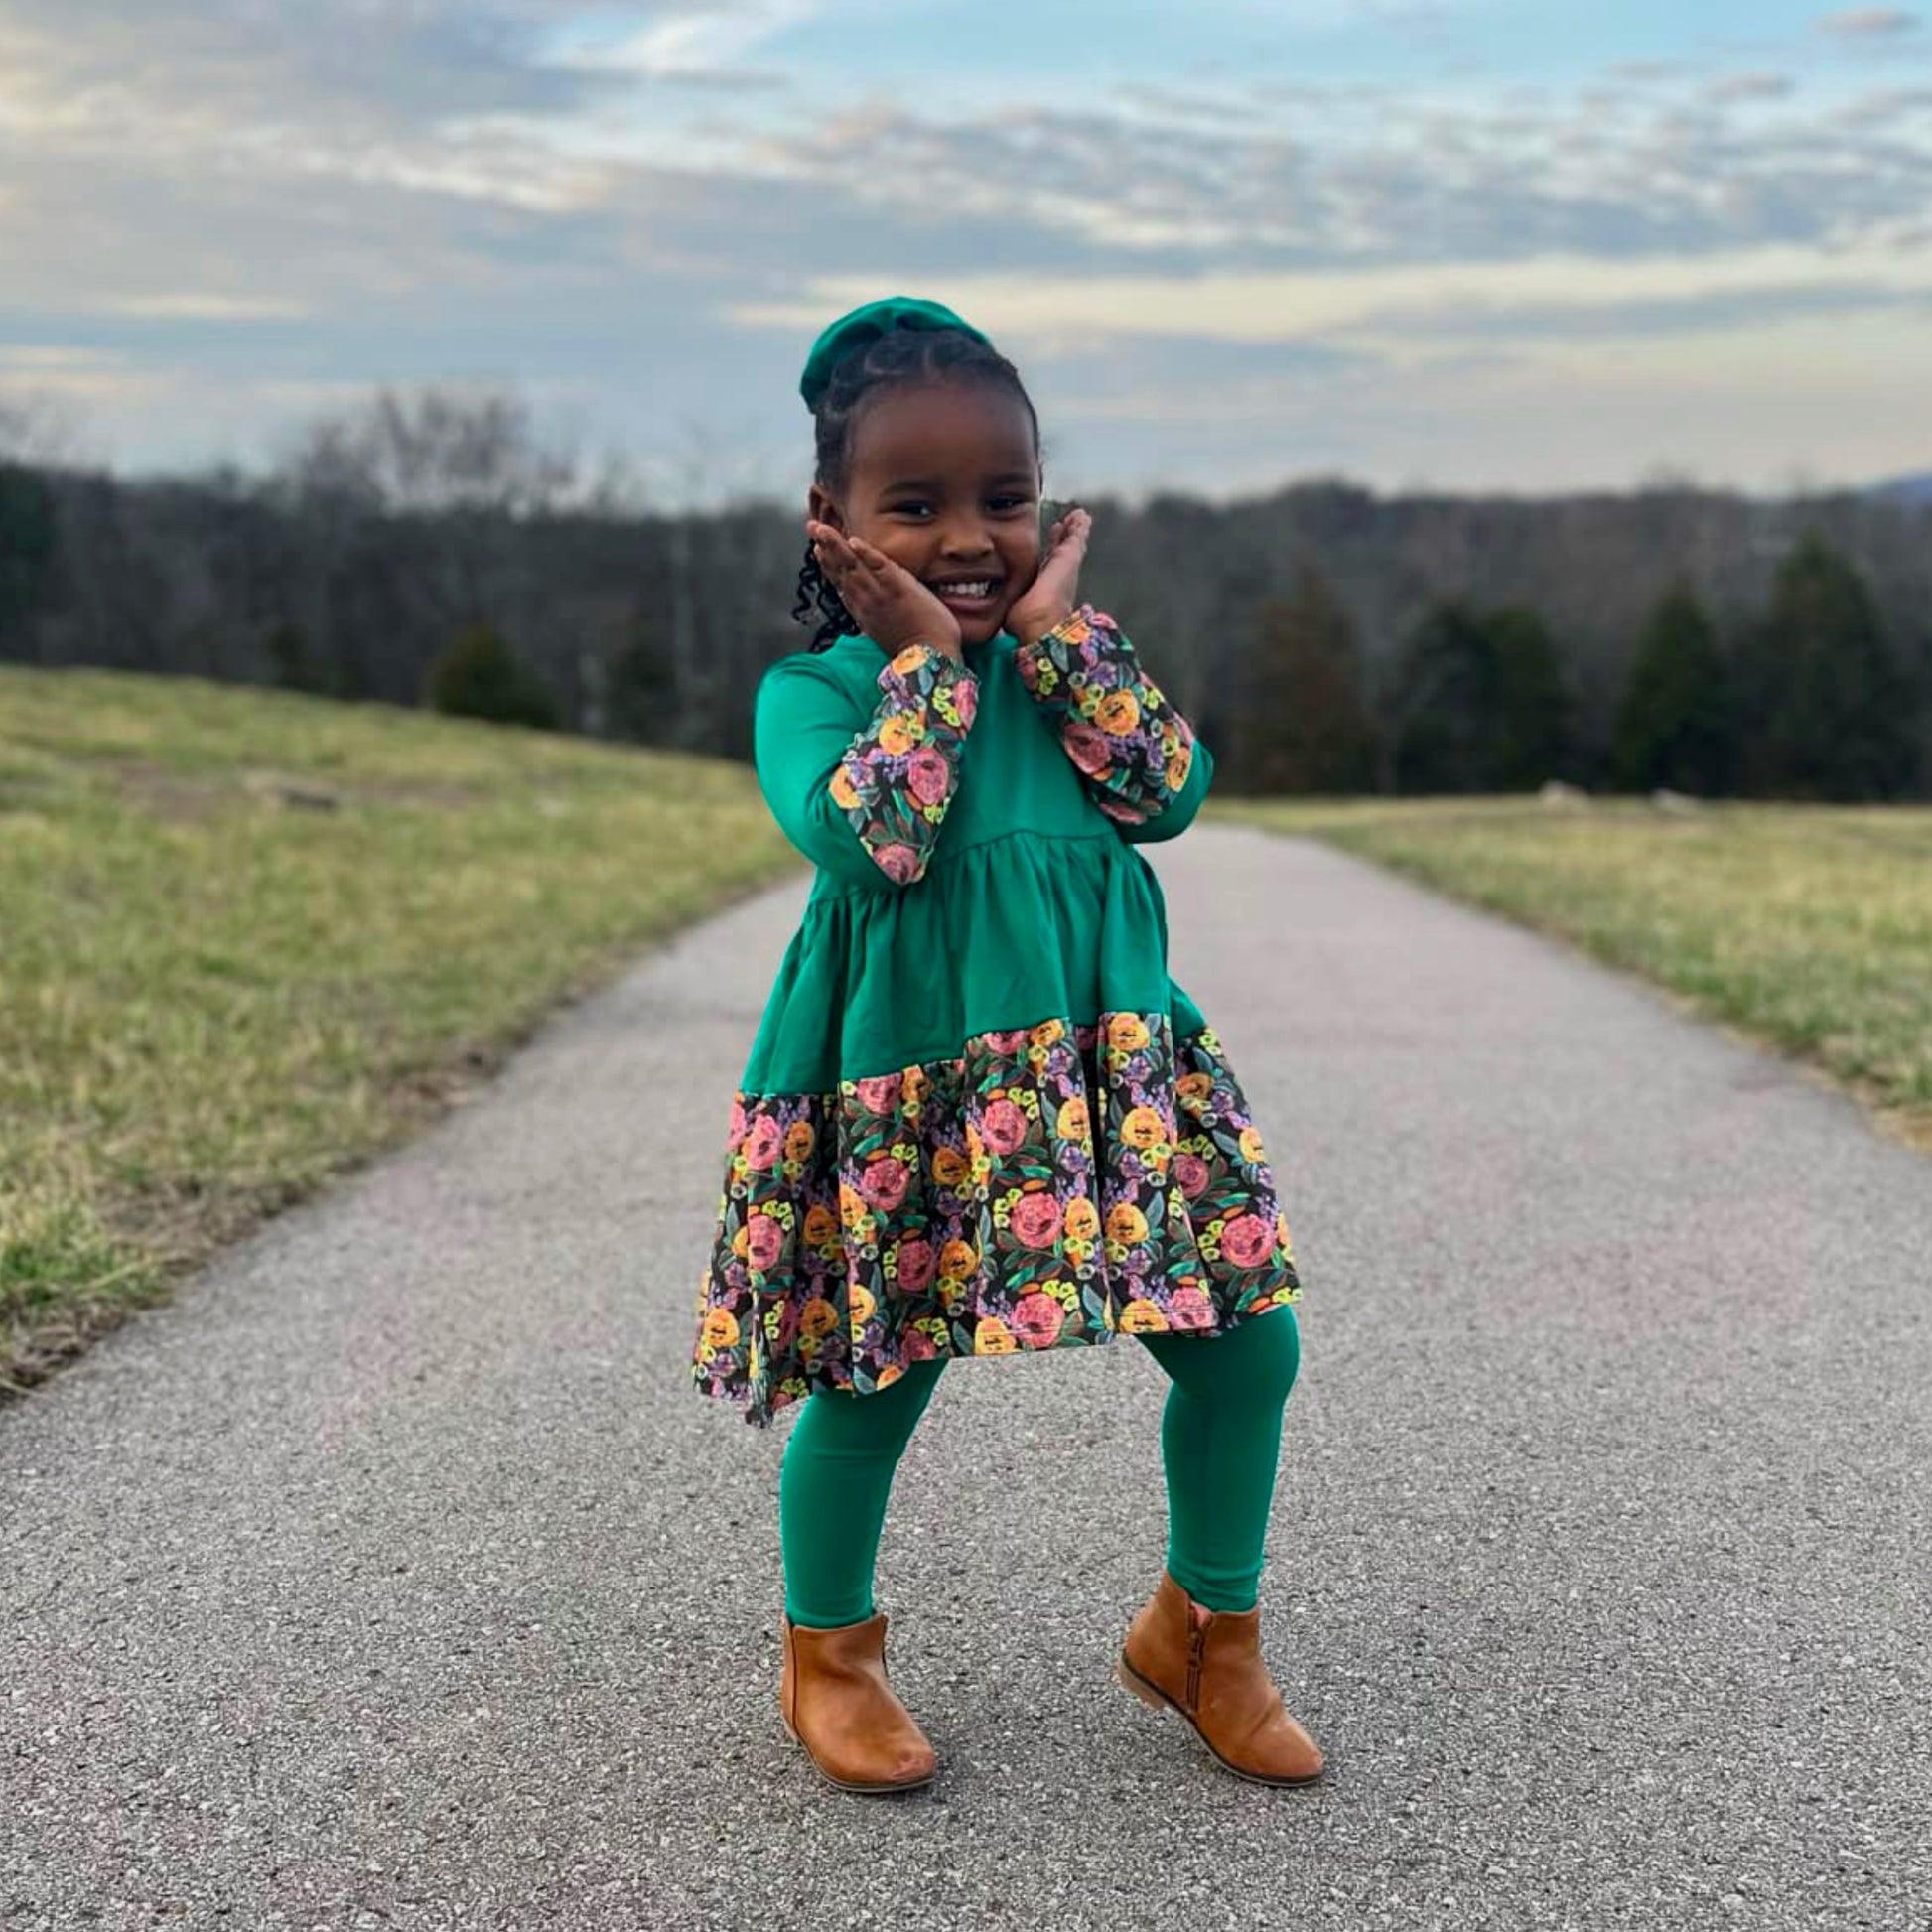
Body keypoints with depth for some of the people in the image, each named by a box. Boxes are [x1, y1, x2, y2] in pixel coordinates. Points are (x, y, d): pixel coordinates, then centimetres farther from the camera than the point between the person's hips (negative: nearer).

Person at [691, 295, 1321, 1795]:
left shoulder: (1067, 661, 10)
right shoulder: (812, 690, -5)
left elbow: (1171, 792, -6)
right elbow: (868, 837, -24)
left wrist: (1056, 629, -7)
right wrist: (926, 659, -15)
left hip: (1109, 1067, 5)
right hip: (896, 1080, -4)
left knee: (1244, 1342, 3)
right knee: (876, 1382, 4)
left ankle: (1207, 1630, 26)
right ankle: (828, 1653, 32)